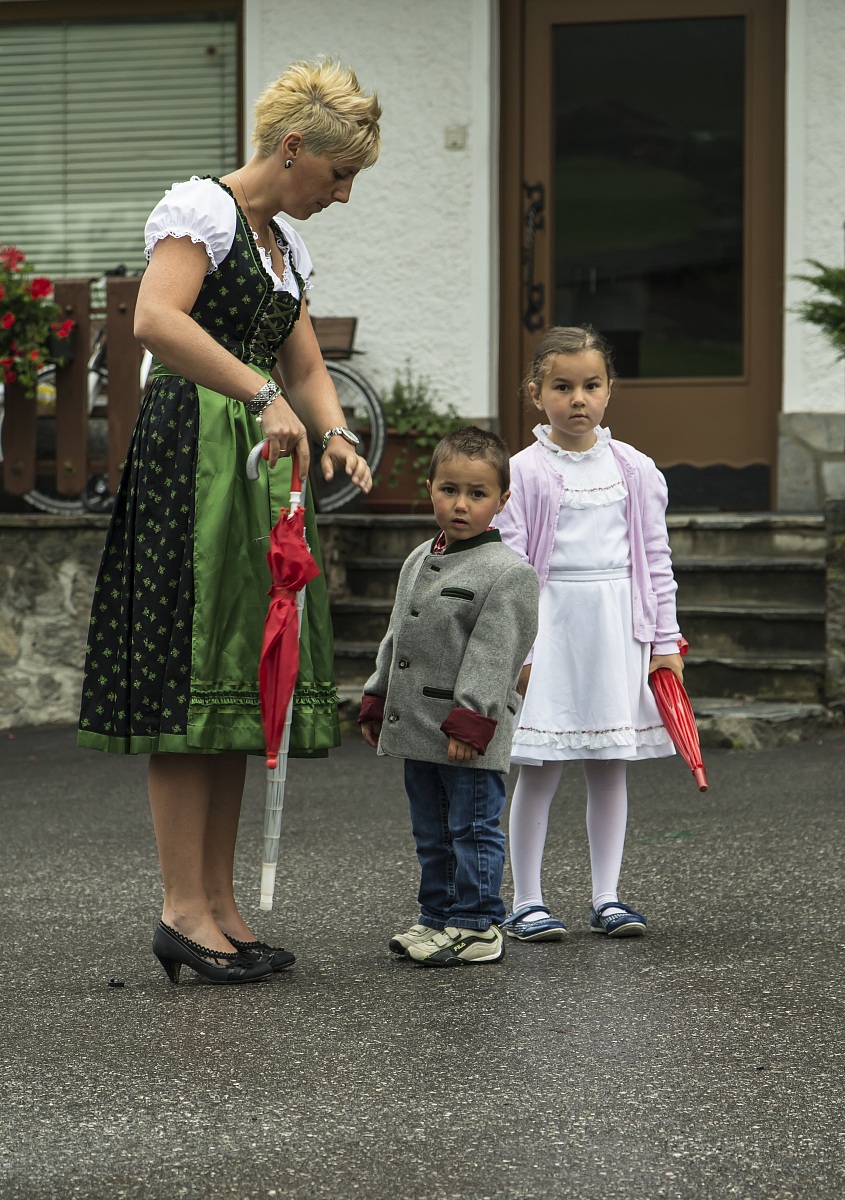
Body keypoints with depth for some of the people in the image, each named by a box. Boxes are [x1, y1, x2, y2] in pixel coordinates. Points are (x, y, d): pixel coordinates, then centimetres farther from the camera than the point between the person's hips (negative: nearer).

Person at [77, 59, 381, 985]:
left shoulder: (285, 243, 19)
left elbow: (305, 367, 23)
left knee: (240, 683, 8)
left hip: (261, 468, 9)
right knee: (189, 676, -9)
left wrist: (333, 433, 2)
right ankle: (184, 908, -7)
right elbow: (156, 321, -24)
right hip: (193, 451, -9)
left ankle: (218, 902, 13)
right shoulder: (200, 210, -8)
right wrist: (265, 396, -29)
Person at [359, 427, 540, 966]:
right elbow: (397, 637, 21)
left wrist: (470, 719, -22)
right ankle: (439, 917, 25)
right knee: (431, 835, 16)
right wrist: (376, 699, 19)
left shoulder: (508, 573, -12)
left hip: (470, 737, -8)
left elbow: (494, 654, -17)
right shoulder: (418, 562, 13)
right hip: (416, 729, 8)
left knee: (473, 829, -2)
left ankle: (477, 925, 4)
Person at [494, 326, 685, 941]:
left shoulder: (636, 470, 6)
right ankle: (527, 902, 7)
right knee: (540, 768, 0)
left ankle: (608, 897, 15)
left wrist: (667, 640, 6)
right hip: (550, 629, -3)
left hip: (618, 629, 3)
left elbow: (656, 558, 10)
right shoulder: (524, 473, -5)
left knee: (611, 768, 8)